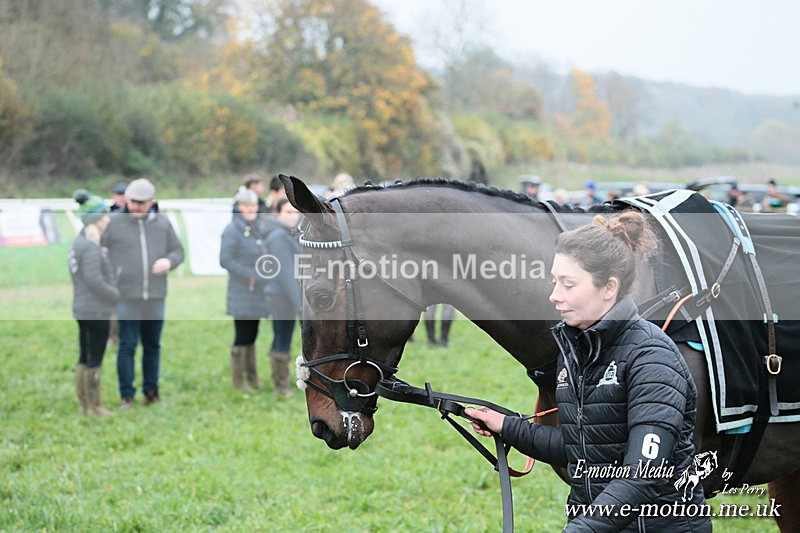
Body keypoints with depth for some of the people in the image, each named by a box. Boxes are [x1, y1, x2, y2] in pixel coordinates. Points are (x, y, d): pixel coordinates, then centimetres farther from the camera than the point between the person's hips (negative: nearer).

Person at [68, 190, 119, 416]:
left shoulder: (78, 242, 10)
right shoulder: (91, 247, -18)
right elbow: (94, 281, -23)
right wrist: (118, 296, -13)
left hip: (82, 308, 9)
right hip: (96, 311, -9)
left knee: (84, 359, 14)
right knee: (94, 362, -1)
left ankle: (83, 403, 21)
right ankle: (94, 407, 5)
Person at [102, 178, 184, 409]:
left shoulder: (163, 223, 8)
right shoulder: (113, 222, -1)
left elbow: (178, 250, 14)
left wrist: (169, 261, -7)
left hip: (156, 297, 3)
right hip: (127, 297, -3)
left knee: (153, 345, 12)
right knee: (127, 346, -3)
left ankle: (151, 390, 23)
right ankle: (126, 395, 5)